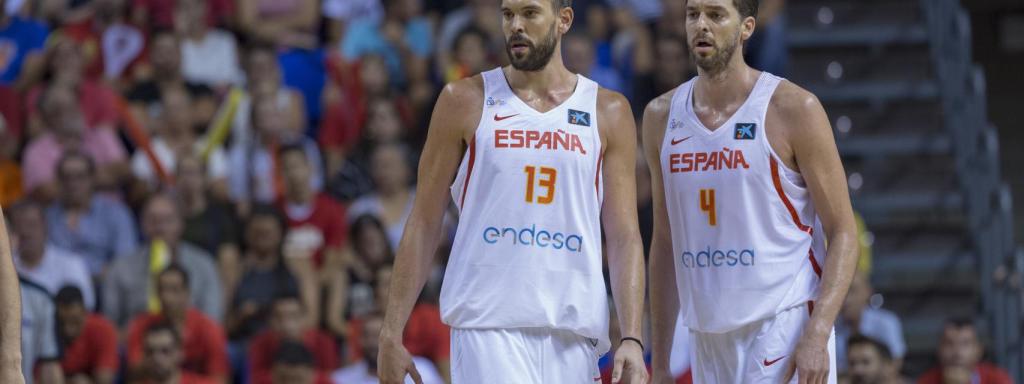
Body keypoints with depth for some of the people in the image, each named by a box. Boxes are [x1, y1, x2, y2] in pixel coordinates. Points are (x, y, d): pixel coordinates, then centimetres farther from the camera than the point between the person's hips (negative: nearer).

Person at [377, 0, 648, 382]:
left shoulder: (608, 113, 9)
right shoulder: (465, 101, 5)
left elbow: (625, 239, 7)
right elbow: (423, 225, 6)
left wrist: (632, 339, -5)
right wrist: (392, 333, 1)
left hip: (573, 332, 3)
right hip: (487, 326, -3)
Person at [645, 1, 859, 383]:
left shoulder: (793, 109, -6)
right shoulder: (662, 117, 9)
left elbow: (843, 234, -6)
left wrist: (817, 336, -18)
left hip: (784, 324, -6)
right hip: (709, 336, 6)